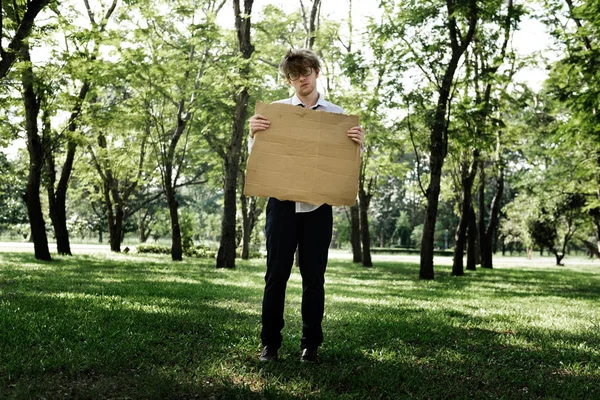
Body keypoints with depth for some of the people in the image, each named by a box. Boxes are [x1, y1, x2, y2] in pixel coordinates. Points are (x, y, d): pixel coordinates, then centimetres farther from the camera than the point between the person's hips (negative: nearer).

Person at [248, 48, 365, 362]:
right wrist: (253, 133, -11)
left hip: (318, 206, 1)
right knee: (276, 274, 3)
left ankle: (310, 344, 18)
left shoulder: (337, 115, 8)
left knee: (313, 277, 7)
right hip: (282, 202, 0)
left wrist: (358, 144, -10)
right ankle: (270, 342, 14)